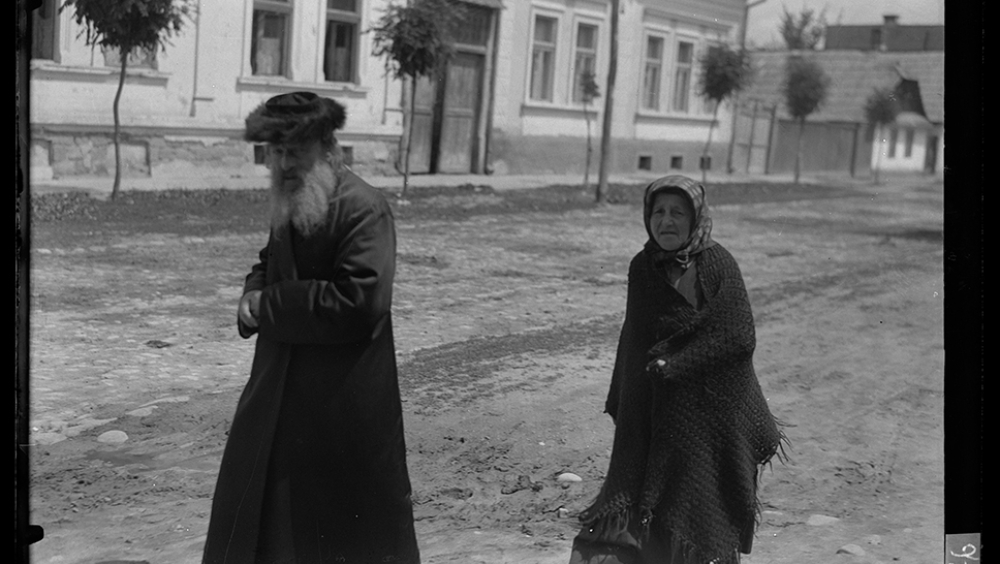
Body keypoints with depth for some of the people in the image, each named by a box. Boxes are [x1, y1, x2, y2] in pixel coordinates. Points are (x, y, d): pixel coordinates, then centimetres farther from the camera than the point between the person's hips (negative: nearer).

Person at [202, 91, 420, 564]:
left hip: (346, 401, -8)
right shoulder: (289, 206, 9)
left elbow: (359, 302, -27)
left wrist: (269, 305, -17)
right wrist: (254, 294, -1)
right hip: (282, 390, 8)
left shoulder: (364, 210, -18)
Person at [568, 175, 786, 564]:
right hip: (659, 412, 3)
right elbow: (635, 340, 8)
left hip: (714, 411, -3)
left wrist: (674, 364, -17)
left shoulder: (719, 265, -11)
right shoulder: (643, 269, 1)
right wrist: (620, 404, 7)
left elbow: (738, 338, -16)